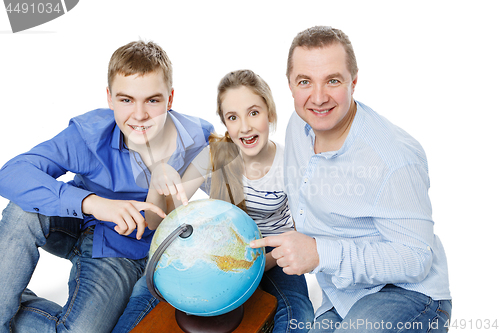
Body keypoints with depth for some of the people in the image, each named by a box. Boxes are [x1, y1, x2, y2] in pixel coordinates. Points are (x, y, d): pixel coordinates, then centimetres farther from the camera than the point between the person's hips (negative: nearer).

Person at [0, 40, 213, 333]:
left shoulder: (198, 139, -20)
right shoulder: (90, 134, -24)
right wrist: (93, 202, -48)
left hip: (121, 253, 0)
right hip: (74, 228, 1)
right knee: (25, 207, -32)